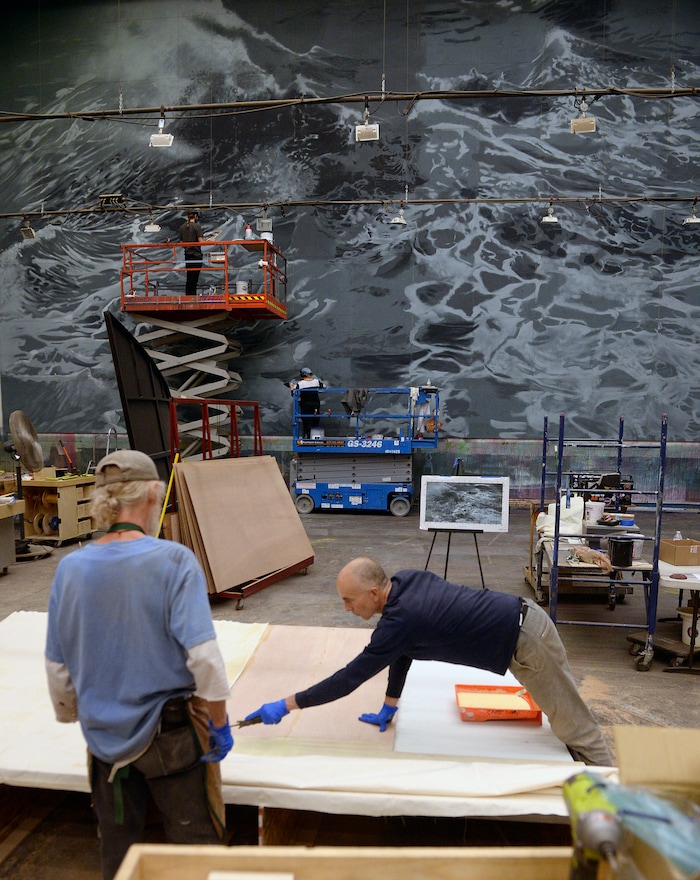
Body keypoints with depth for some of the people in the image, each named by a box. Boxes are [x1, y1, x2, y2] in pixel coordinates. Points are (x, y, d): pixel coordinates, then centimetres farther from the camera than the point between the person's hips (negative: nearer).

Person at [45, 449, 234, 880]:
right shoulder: (173, 560, -21)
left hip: (104, 734, 4)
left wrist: (73, 716, 18)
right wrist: (220, 723, -9)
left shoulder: (70, 568, -7)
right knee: (194, 844, 15)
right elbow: (202, 654, -23)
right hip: (171, 732, -4)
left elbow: (58, 667, 1)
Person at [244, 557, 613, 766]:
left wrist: (286, 705, -15)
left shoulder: (401, 619, -27)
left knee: (575, 725, 5)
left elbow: (349, 678, -22)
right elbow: (401, 656, 12)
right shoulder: (404, 581, -1)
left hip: (524, 643, -9)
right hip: (524, 616, 9)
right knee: (564, 711, 21)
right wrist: (388, 709, 17)